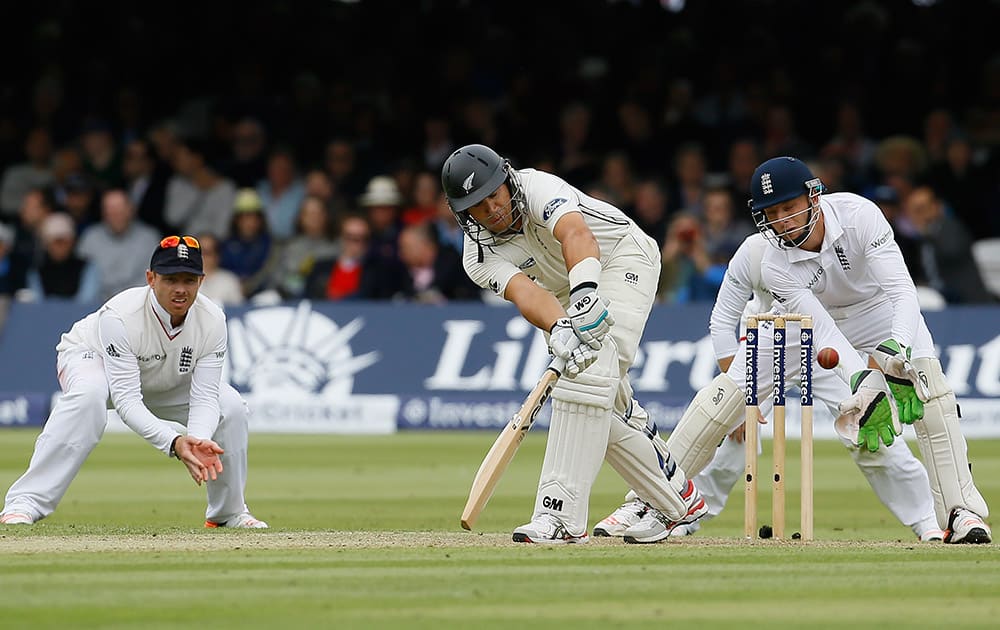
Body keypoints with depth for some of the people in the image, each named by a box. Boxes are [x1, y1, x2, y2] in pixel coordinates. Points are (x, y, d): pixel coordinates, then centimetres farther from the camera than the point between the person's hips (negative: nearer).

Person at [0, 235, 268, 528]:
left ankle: (229, 512, 9)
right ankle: (24, 503, -40)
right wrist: (173, 442, -55)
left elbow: (204, 398, -26)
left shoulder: (212, 321, -26)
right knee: (88, 394, -39)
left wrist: (198, 441, -48)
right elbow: (126, 400, -41)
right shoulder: (119, 316, -39)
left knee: (232, 407, -14)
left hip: (168, 381, 5)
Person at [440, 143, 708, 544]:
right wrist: (558, 331, -56)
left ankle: (561, 513, -34)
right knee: (602, 409, -3)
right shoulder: (479, 258, -15)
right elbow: (523, 292, -35)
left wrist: (586, 292, -66)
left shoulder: (537, 188, -27)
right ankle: (677, 500, 17)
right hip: (572, 300, 7)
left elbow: (577, 234, -46)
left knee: (590, 372, -27)